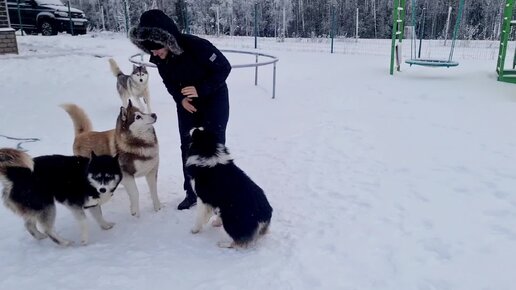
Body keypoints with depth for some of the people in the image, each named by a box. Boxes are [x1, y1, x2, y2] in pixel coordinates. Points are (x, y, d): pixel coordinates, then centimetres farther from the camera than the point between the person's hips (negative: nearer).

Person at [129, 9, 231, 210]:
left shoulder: (196, 46, -31)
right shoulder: (160, 58, -13)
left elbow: (224, 67, -24)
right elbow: (169, 82, 3)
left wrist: (201, 89, -31)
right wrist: (180, 98, -16)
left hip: (214, 100, -5)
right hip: (187, 104, 5)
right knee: (188, 146, 5)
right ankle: (192, 192, 18)